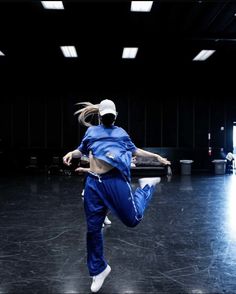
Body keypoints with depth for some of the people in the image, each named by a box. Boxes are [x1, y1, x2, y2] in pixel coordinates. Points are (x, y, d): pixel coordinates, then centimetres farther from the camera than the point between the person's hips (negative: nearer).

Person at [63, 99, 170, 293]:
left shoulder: (121, 132, 19)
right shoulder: (91, 132, 20)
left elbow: (134, 150, 25)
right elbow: (81, 151, 28)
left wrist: (156, 156, 21)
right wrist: (71, 154, 6)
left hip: (116, 179, -1)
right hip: (94, 182, 2)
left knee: (133, 219, -4)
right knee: (93, 228, 4)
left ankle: (147, 186, 27)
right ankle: (99, 269, 24)